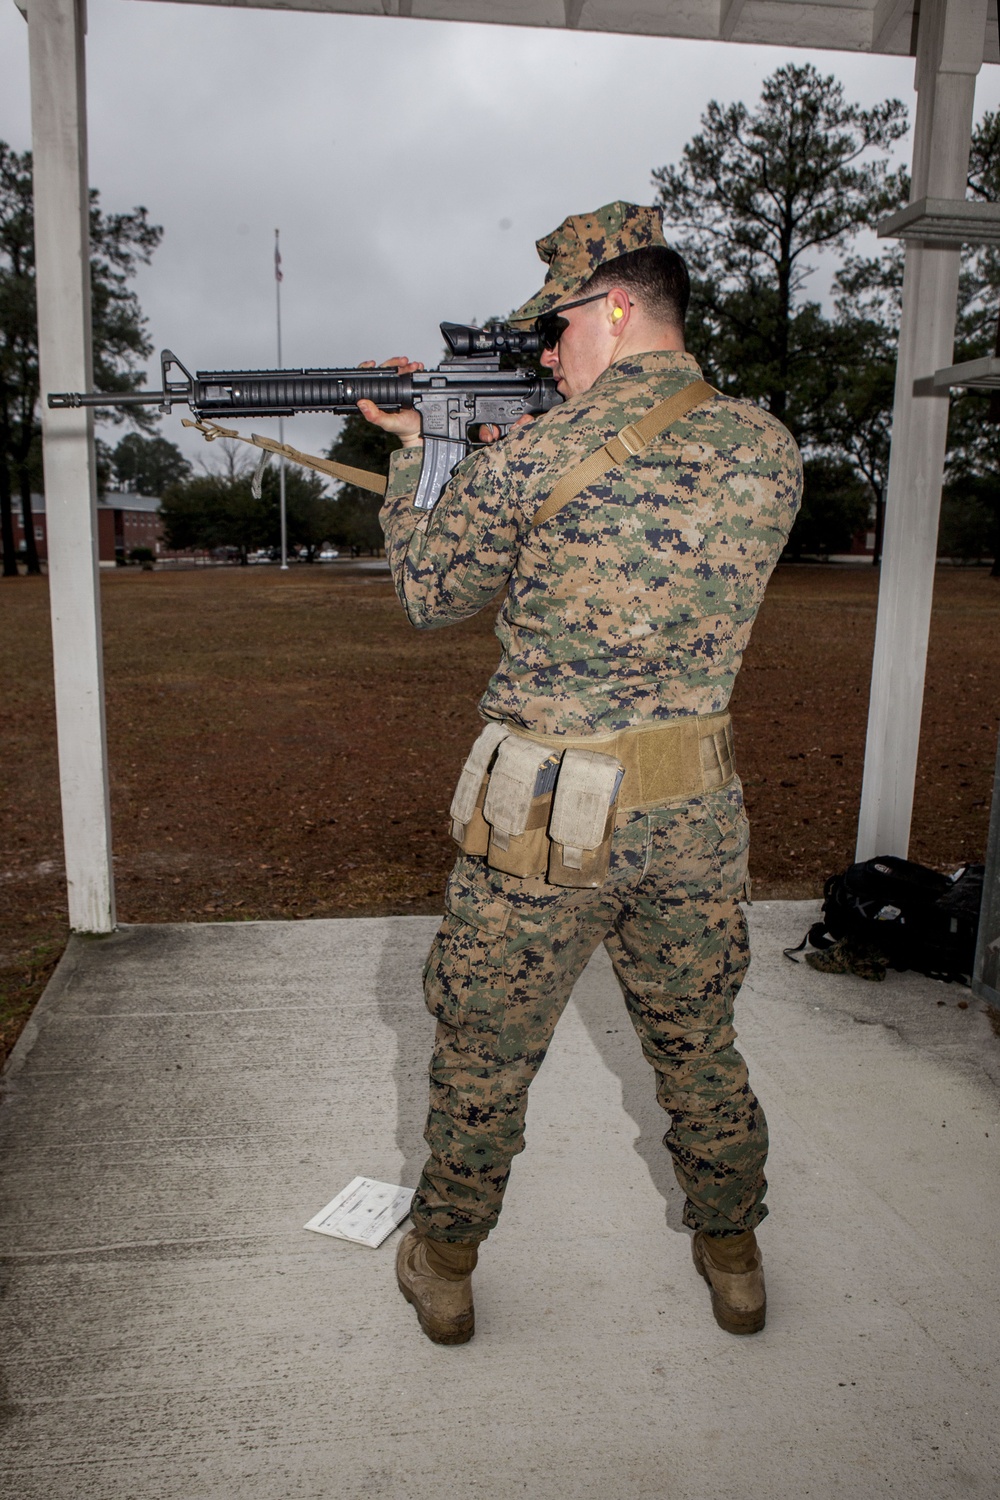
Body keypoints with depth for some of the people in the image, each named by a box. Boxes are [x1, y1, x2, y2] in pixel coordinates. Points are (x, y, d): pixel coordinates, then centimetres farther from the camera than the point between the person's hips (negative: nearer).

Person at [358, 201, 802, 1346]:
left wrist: (409, 452, 15)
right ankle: (733, 1258, 43)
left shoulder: (531, 455, -13)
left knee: (484, 1057, 16)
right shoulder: (769, 448, 1)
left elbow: (428, 594, 1)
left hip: (544, 815, -4)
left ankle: (443, 1268, 36)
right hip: (697, 810, 5)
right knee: (699, 1045, 24)